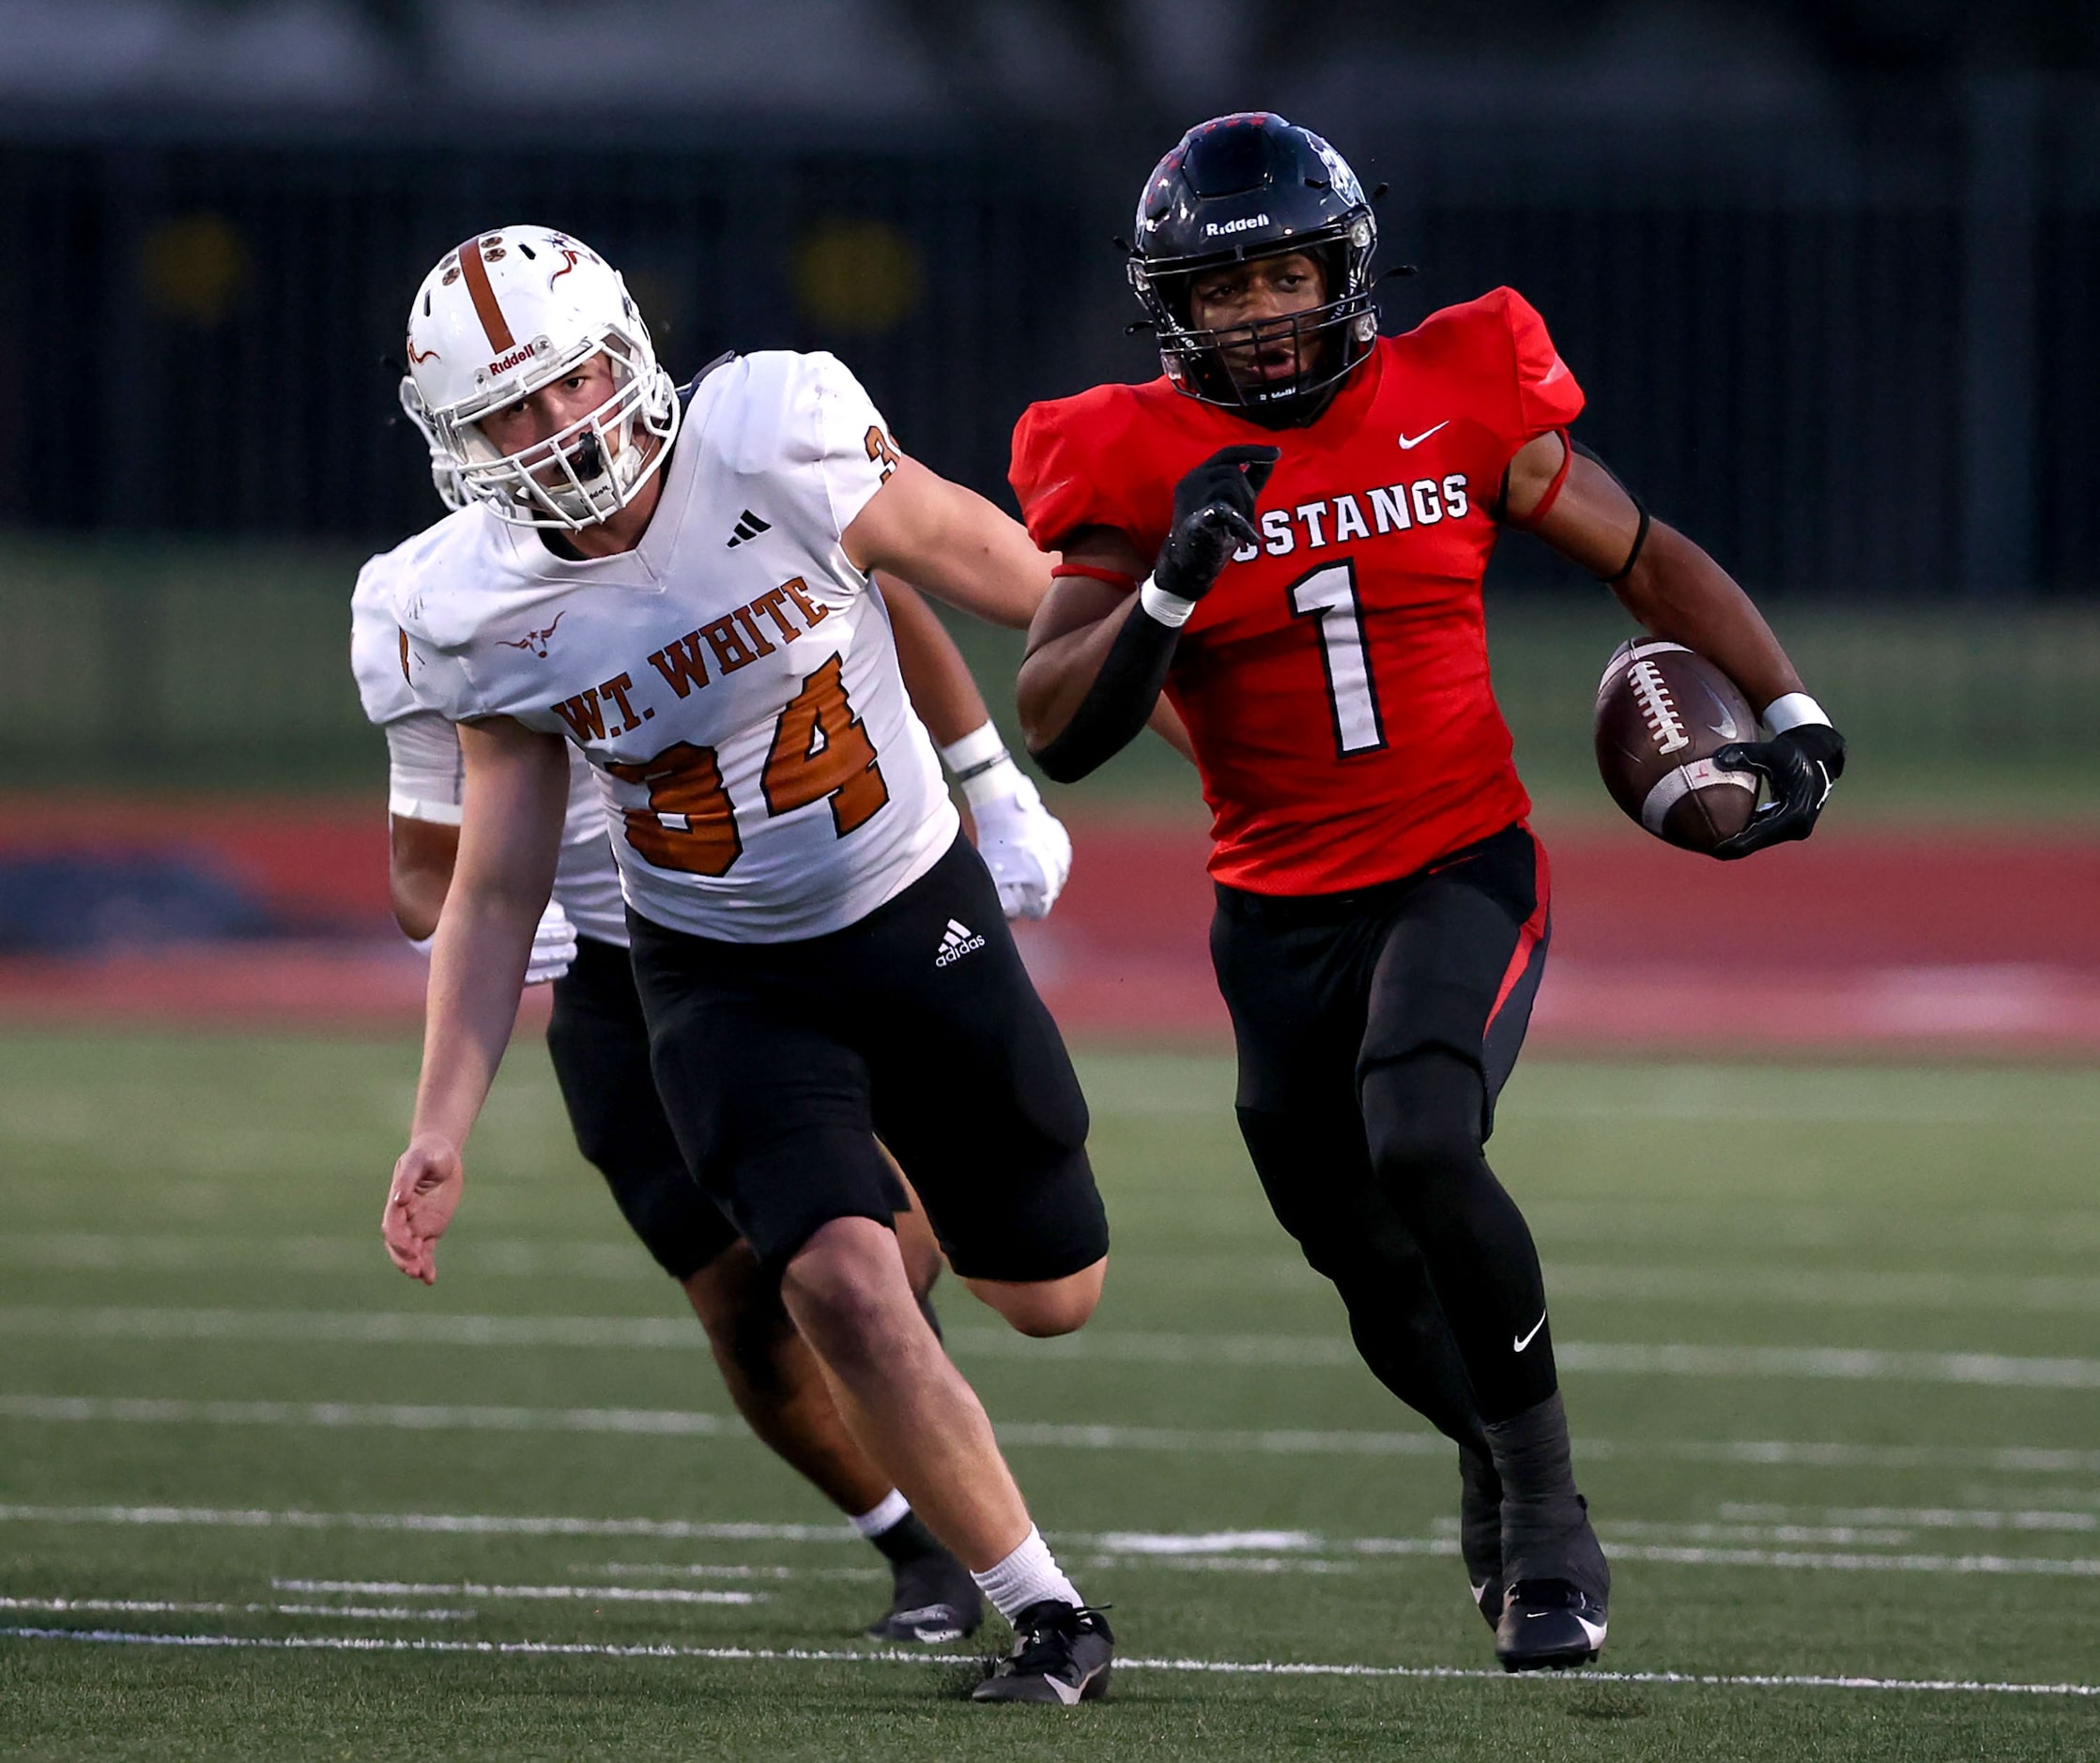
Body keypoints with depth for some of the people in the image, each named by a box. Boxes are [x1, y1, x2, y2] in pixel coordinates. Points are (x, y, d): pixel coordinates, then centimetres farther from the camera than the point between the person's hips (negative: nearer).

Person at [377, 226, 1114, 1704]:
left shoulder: (778, 443, -23)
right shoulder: (486, 615, -16)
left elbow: (976, 558, -5)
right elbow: (498, 896, -7)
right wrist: (442, 1127, -16)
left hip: (918, 916, 0)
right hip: (726, 983, 0)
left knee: (1054, 1294, 11)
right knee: (844, 1288, -21)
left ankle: (934, 1195, 49)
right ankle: (1047, 1615, -5)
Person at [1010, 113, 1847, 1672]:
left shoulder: (1457, 401, -3)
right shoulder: (1142, 465, -5)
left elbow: (1646, 559, 9)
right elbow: (1056, 729, -11)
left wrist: (1791, 711, 0)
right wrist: (1172, 589, -26)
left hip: (1462, 870, -2)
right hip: (1283, 921, 2)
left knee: (1421, 1148, -29)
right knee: (1382, 1280, 10)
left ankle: (1546, 1507, -14)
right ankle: (1496, 1445, 44)